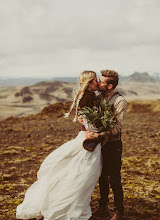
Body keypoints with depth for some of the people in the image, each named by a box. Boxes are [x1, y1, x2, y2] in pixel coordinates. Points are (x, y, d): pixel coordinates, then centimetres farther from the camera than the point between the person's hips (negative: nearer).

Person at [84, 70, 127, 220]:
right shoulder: (100, 97, 5)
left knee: (114, 179, 4)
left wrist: (98, 135, -31)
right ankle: (103, 207, 33)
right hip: (100, 143, 6)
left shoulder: (120, 101, -17)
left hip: (113, 145, -6)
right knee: (102, 177, 16)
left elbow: (118, 126, -22)